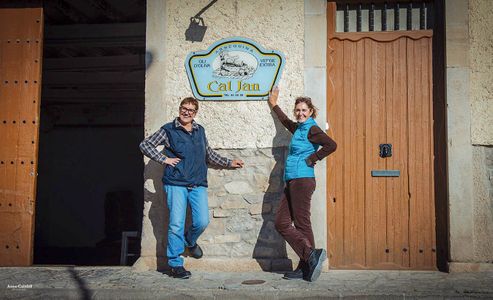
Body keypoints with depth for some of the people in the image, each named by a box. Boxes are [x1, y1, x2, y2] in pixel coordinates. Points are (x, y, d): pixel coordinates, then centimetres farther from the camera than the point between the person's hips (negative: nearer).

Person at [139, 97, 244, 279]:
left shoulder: (200, 130, 17)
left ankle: (190, 241, 28)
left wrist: (229, 163, 30)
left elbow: (209, 154, 29)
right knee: (176, 225, -7)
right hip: (176, 184, -4)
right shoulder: (169, 130, 3)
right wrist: (164, 159, -6)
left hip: (198, 184, 4)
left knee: (202, 222, -7)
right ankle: (175, 264, 7)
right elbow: (145, 145, 1)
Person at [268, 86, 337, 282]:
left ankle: (306, 268, 0)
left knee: (302, 224, -6)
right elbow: (285, 121, 40)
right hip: (292, 182, 10)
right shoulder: (298, 128, 18)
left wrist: (311, 159, -13)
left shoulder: (311, 129, -7)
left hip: (302, 180, -10)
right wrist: (274, 104, 50)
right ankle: (310, 256, 4)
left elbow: (331, 145, -22)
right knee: (281, 223, 6)